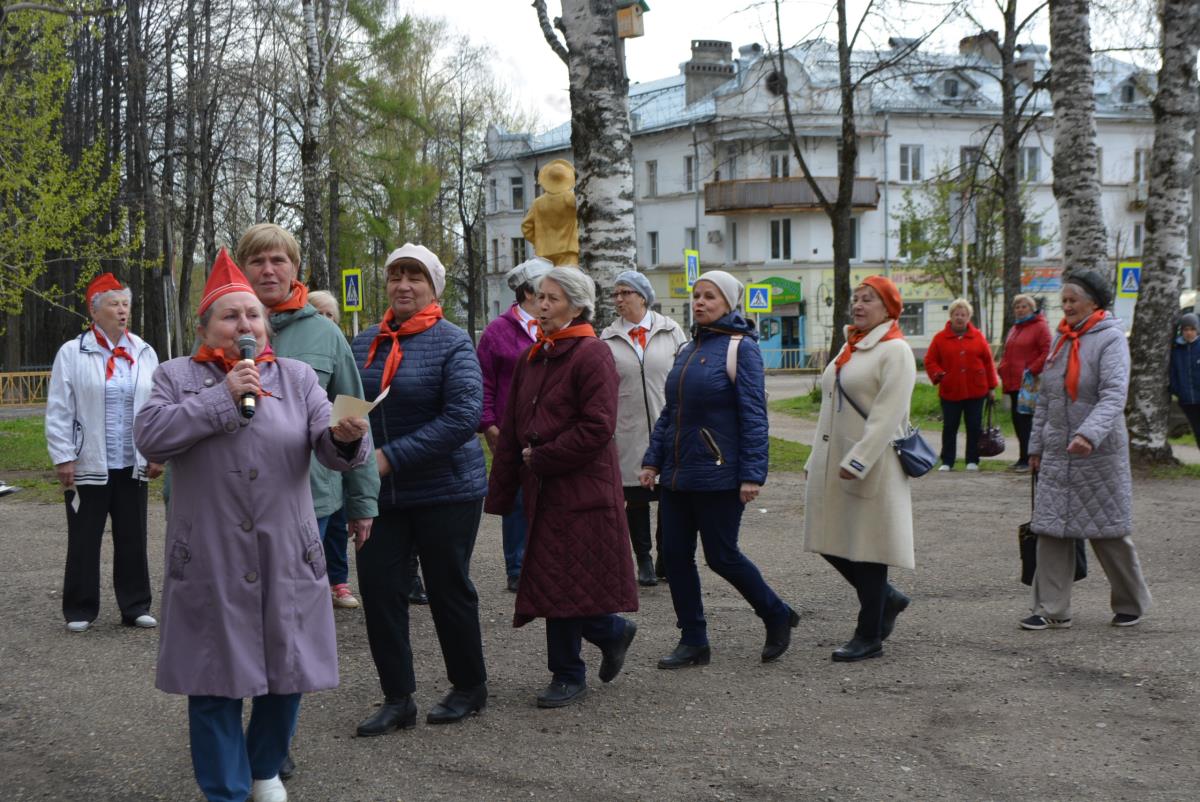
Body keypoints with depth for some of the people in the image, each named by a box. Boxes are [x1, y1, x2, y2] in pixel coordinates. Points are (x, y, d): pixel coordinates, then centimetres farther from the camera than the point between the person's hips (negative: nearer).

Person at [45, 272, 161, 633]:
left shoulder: (144, 353, 6)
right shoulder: (72, 353, -4)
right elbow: (59, 411, -5)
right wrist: (63, 457, -9)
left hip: (132, 466, 3)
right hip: (88, 466, -3)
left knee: (133, 538, 9)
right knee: (84, 540, 5)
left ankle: (135, 606, 19)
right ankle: (79, 610, 15)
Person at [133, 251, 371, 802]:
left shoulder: (296, 377, 5)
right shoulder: (177, 376, 2)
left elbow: (330, 450, -4)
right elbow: (150, 436, -14)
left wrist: (347, 437, -28)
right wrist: (224, 396, -17)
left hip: (286, 559, 2)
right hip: (209, 562, -2)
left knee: (285, 673, 11)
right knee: (215, 679, 4)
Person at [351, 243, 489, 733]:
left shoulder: (452, 344, -10)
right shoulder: (364, 344, 7)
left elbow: (463, 417, -20)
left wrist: (391, 457, -24)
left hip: (445, 491, -5)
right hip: (380, 492, 5)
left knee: (449, 591, 7)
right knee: (379, 589, 1)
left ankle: (469, 688, 25)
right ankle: (397, 699, 11)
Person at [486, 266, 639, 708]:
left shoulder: (592, 355, -10)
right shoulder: (532, 359, 14)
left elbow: (597, 428, -17)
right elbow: (512, 430, 15)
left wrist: (540, 458, -12)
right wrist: (502, 490, 11)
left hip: (580, 488, -8)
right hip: (542, 489, 8)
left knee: (561, 583, -5)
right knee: (555, 583, 9)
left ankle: (568, 676, 11)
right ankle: (613, 631, 29)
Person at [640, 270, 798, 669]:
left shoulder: (741, 348, -8)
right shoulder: (688, 350, 13)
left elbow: (754, 416, -13)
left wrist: (752, 475, -17)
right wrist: (652, 459, 10)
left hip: (718, 475, -7)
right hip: (677, 473, 7)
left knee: (721, 556, 0)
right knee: (675, 556, 5)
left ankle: (778, 617, 22)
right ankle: (693, 641, 15)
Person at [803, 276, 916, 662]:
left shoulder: (895, 351, -10)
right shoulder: (850, 348, 17)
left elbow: (887, 416, -19)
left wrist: (857, 461, -24)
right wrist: (817, 460, 18)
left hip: (872, 468, -9)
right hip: (832, 464, 9)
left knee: (868, 547, -1)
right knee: (832, 543, 9)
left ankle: (869, 637, 8)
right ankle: (887, 599, 29)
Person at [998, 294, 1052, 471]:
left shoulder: (1040, 327, -5)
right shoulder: (1014, 330, 21)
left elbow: (1047, 353, -14)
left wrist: (1032, 371, -19)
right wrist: (1003, 369, 10)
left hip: (1028, 383, -9)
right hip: (1013, 383, 9)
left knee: (1025, 419, -10)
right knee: (1017, 419, 10)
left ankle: (1027, 459, -7)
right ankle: (1024, 457, 18)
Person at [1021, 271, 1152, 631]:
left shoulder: (1110, 338, -9)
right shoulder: (1061, 339, 12)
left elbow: (1114, 395, -22)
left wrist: (1089, 433, -36)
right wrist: (1036, 446, 15)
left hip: (1099, 455, -6)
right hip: (1057, 455, 6)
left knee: (1109, 533, 4)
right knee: (1051, 532, 1)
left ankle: (1131, 604, 22)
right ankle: (1051, 610, 5)